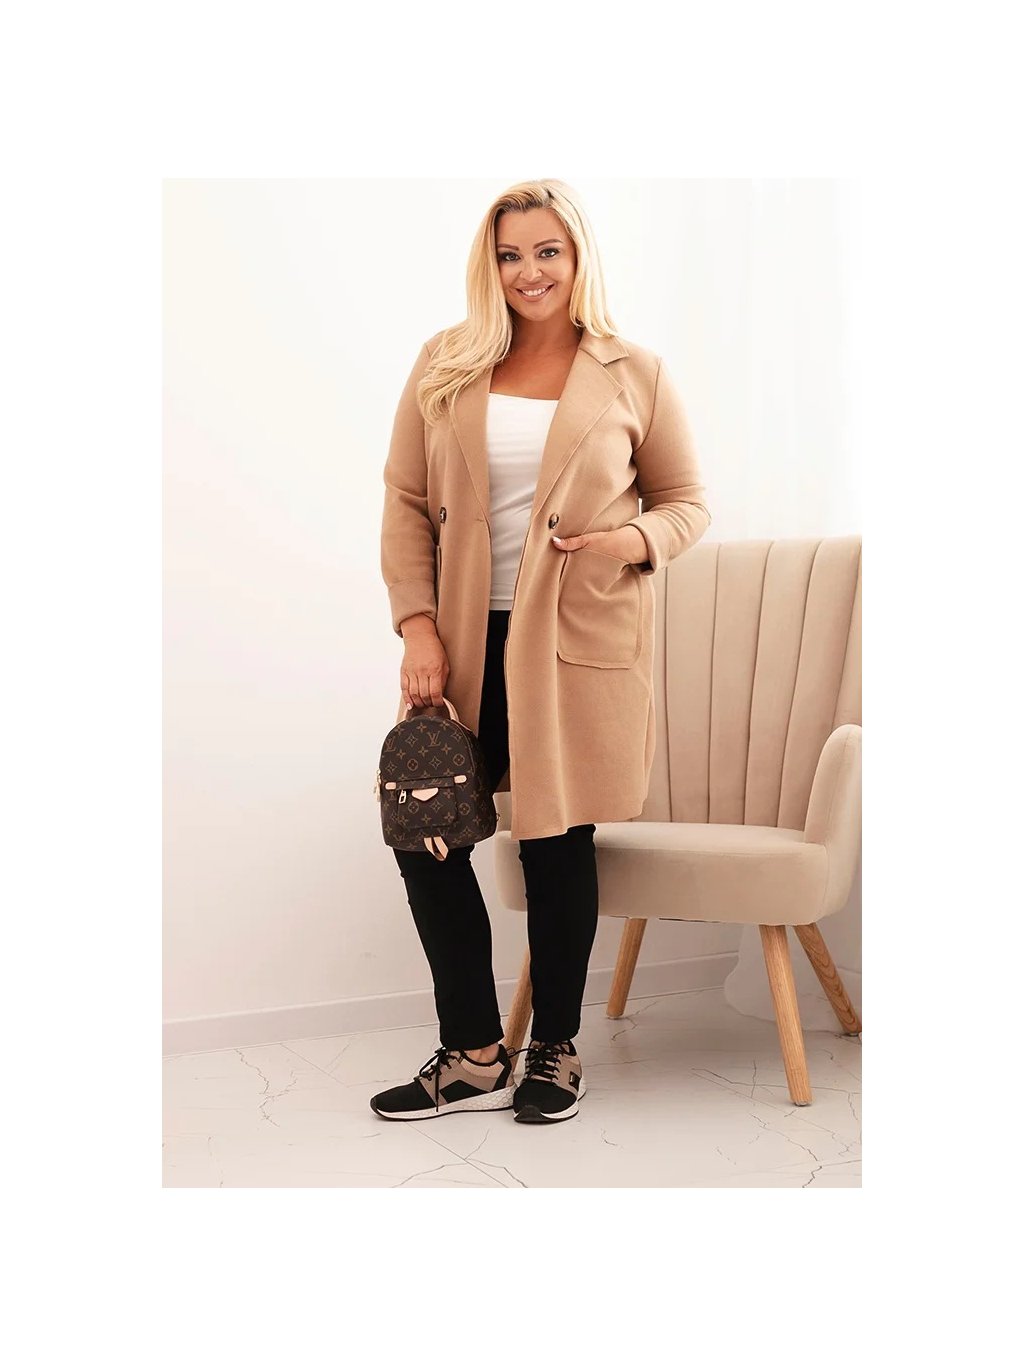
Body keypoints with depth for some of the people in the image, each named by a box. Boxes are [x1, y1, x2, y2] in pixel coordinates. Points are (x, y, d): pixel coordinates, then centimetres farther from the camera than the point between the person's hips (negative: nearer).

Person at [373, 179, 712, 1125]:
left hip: (580, 640, -3)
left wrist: (640, 539, -14)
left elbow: (689, 501, 8)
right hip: (467, 642, 3)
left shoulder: (634, 375, 2)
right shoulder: (445, 368, 6)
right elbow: (406, 502, 5)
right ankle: (474, 1054, 20)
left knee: (559, 838, 4)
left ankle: (556, 1049, 26)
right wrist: (417, 627, -5)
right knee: (422, 826, 3)